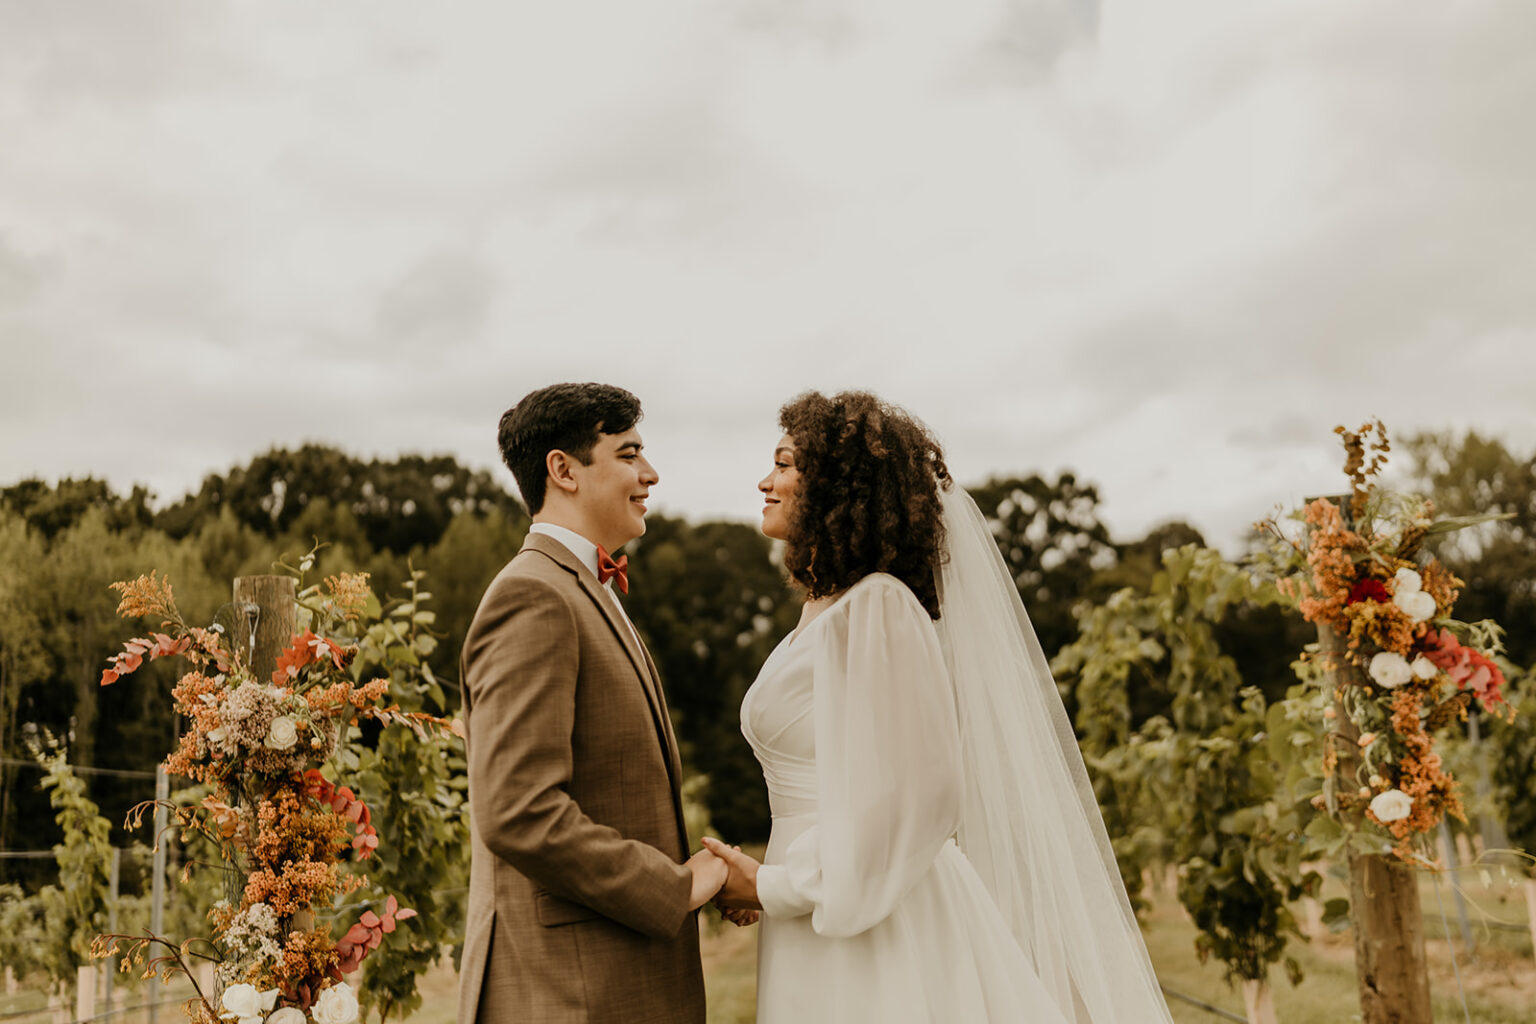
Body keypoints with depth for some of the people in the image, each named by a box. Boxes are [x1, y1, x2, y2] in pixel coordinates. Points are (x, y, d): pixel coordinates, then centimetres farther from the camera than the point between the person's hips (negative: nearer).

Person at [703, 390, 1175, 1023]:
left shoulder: (877, 609, -16)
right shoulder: (825, 609, 12)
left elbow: (917, 795, -20)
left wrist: (773, 888, -12)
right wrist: (772, 881, 7)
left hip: (879, 936, -9)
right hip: (827, 916, 9)